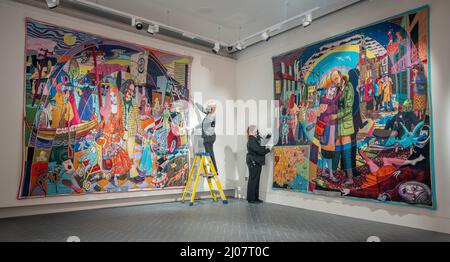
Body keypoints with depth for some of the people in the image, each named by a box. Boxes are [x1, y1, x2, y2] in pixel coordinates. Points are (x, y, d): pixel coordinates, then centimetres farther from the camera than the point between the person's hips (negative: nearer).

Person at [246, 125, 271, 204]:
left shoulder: (255, 140, 17)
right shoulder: (251, 141, -13)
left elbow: (260, 148, 13)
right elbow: (259, 150, -20)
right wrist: (268, 150, -9)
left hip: (257, 162, 10)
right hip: (253, 162, -10)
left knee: (256, 180, 12)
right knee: (253, 180, -5)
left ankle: (255, 198, 19)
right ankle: (251, 198, 1)